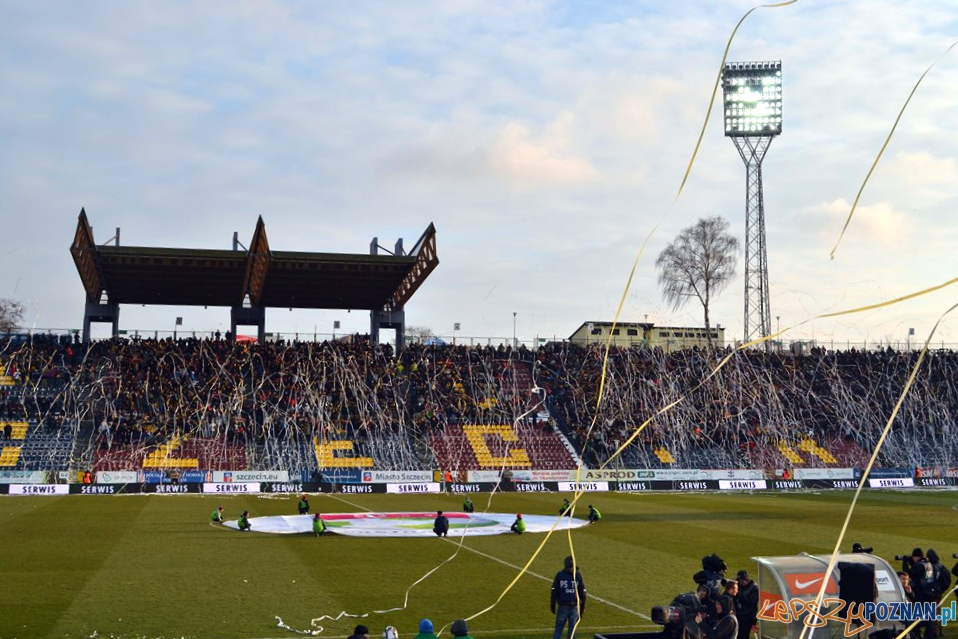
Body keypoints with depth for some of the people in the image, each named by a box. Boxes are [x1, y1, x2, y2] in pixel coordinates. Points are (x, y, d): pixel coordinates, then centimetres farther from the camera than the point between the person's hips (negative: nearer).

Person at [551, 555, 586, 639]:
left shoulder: (559, 575, -2)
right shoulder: (578, 575, 0)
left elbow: (554, 592, -2)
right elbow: (583, 593, 1)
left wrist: (552, 606, 6)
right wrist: (582, 608, 9)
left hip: (562, 607, 0)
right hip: (574, 607, 0)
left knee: (558, 629, 9)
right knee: (572, 629, 7)